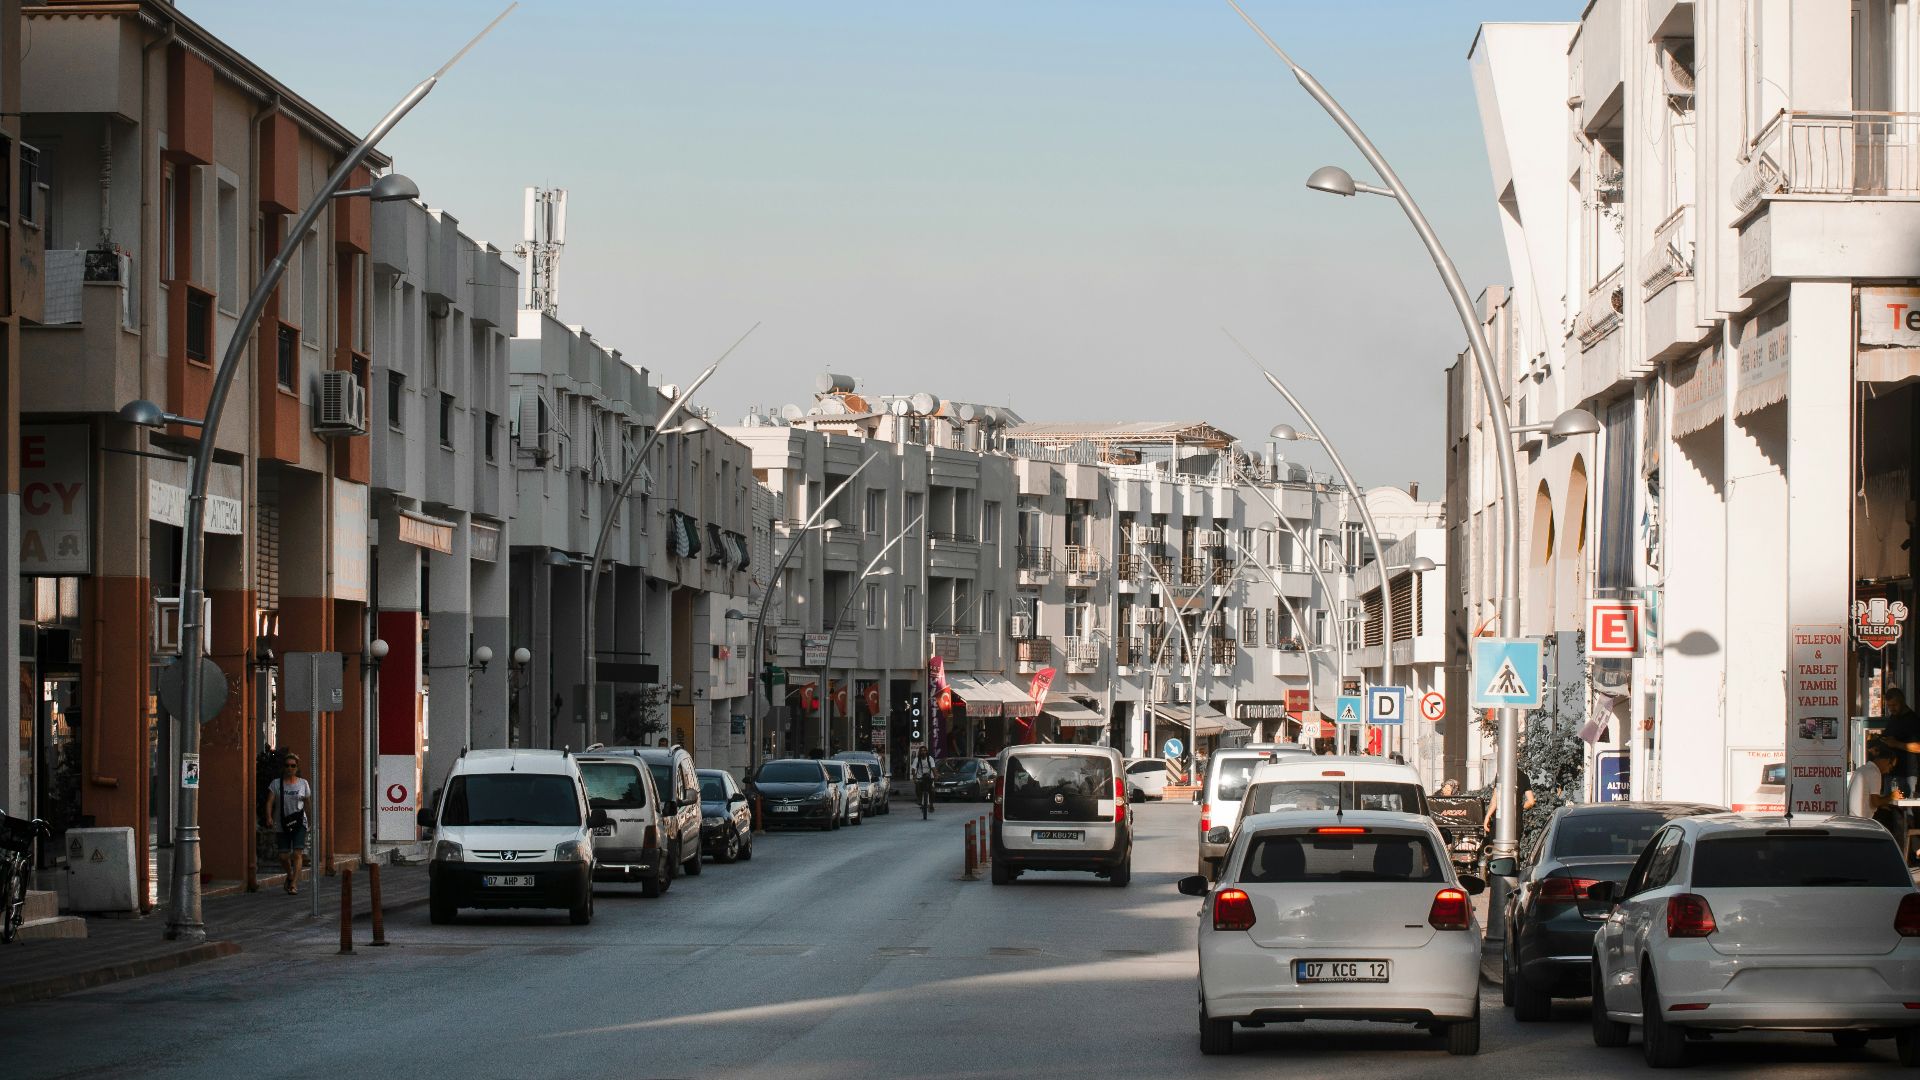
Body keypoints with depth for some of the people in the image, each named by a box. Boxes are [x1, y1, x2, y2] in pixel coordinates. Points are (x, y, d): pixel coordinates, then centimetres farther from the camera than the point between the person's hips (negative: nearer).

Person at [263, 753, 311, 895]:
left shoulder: (303, 783, 6)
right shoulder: (276, 784, 3)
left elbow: (308, 802, 10)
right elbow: (269, 802, -4)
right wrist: (269, 817, -21)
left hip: (299, 823, -1)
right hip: (282, 824, 1)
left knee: (297, 853, -15)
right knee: (283, 856, 3)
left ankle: (294, 884, -15)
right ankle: (290, 876, 34)